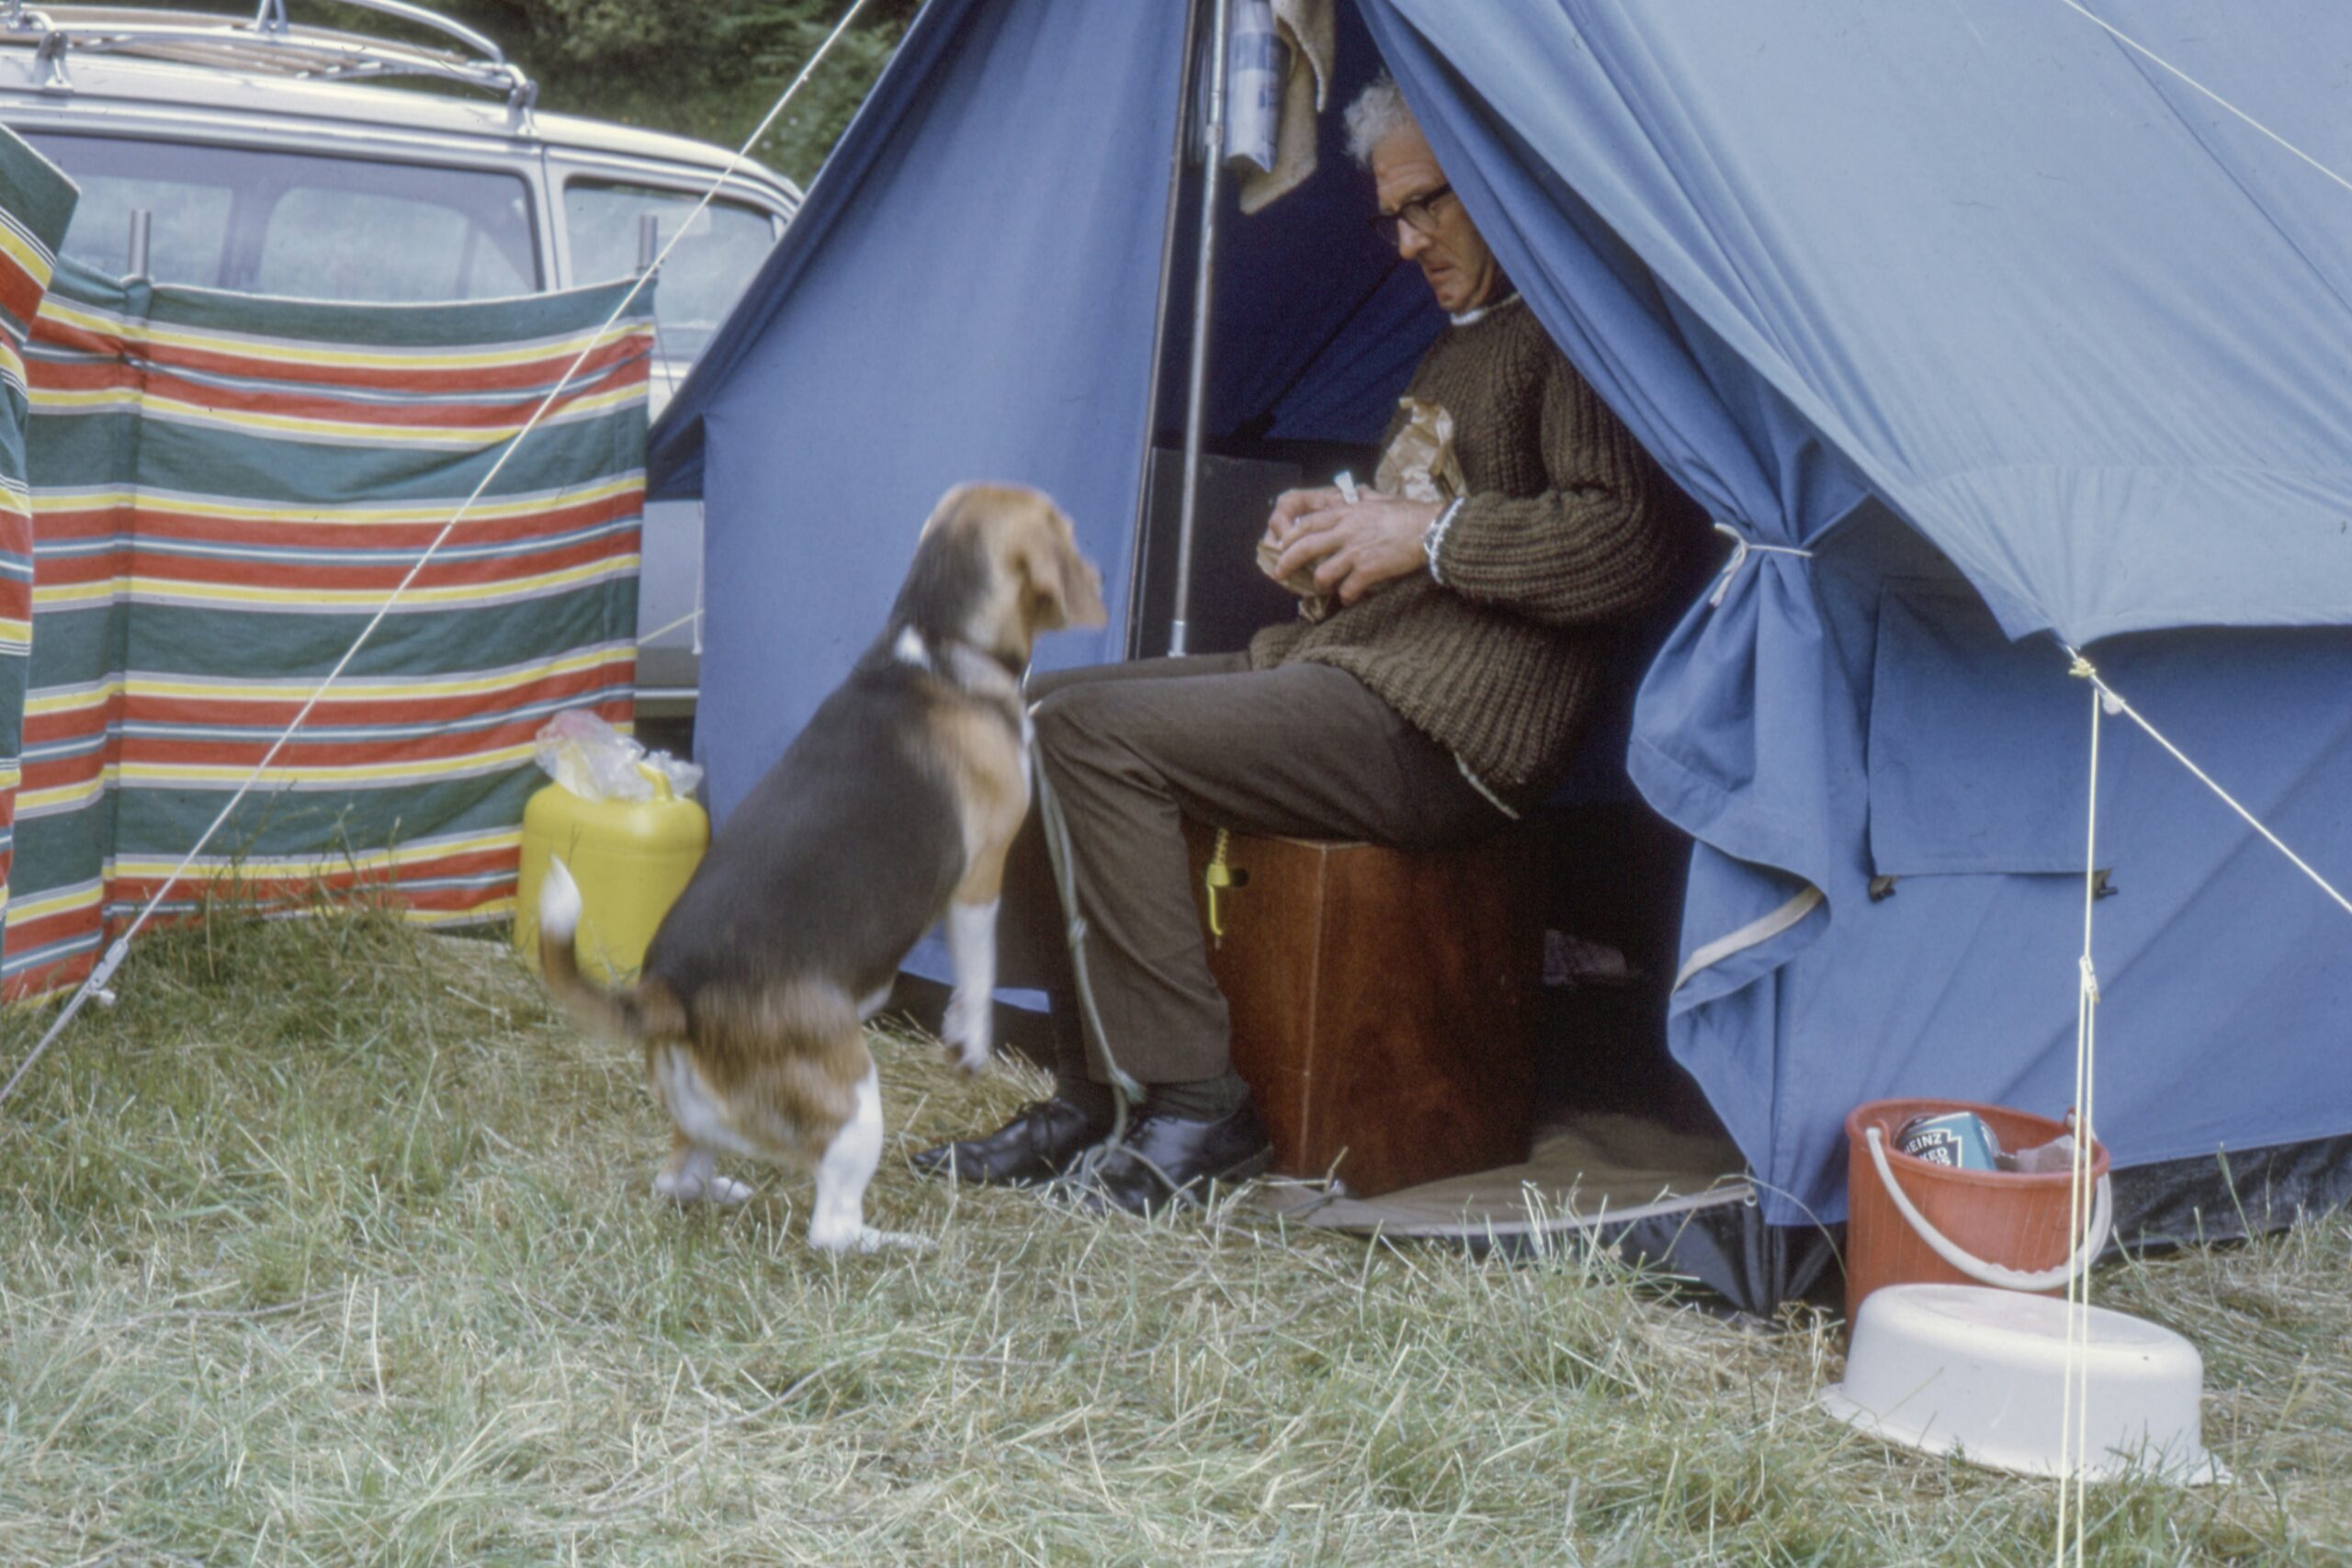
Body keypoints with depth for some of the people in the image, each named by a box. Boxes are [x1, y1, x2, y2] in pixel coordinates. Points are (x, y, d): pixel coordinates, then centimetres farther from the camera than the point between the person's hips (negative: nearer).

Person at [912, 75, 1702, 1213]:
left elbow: (1633, 539, -19)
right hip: (1339, 657, 11)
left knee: (1093, 736, -22)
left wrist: (1427, 534, -17)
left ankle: (1198, 1106, -15)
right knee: (1036, 711, 4)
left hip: (1444, 729, -11)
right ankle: (1091, 1094, 3)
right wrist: (1333, 531, 12)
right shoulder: (1455, 347, 25)